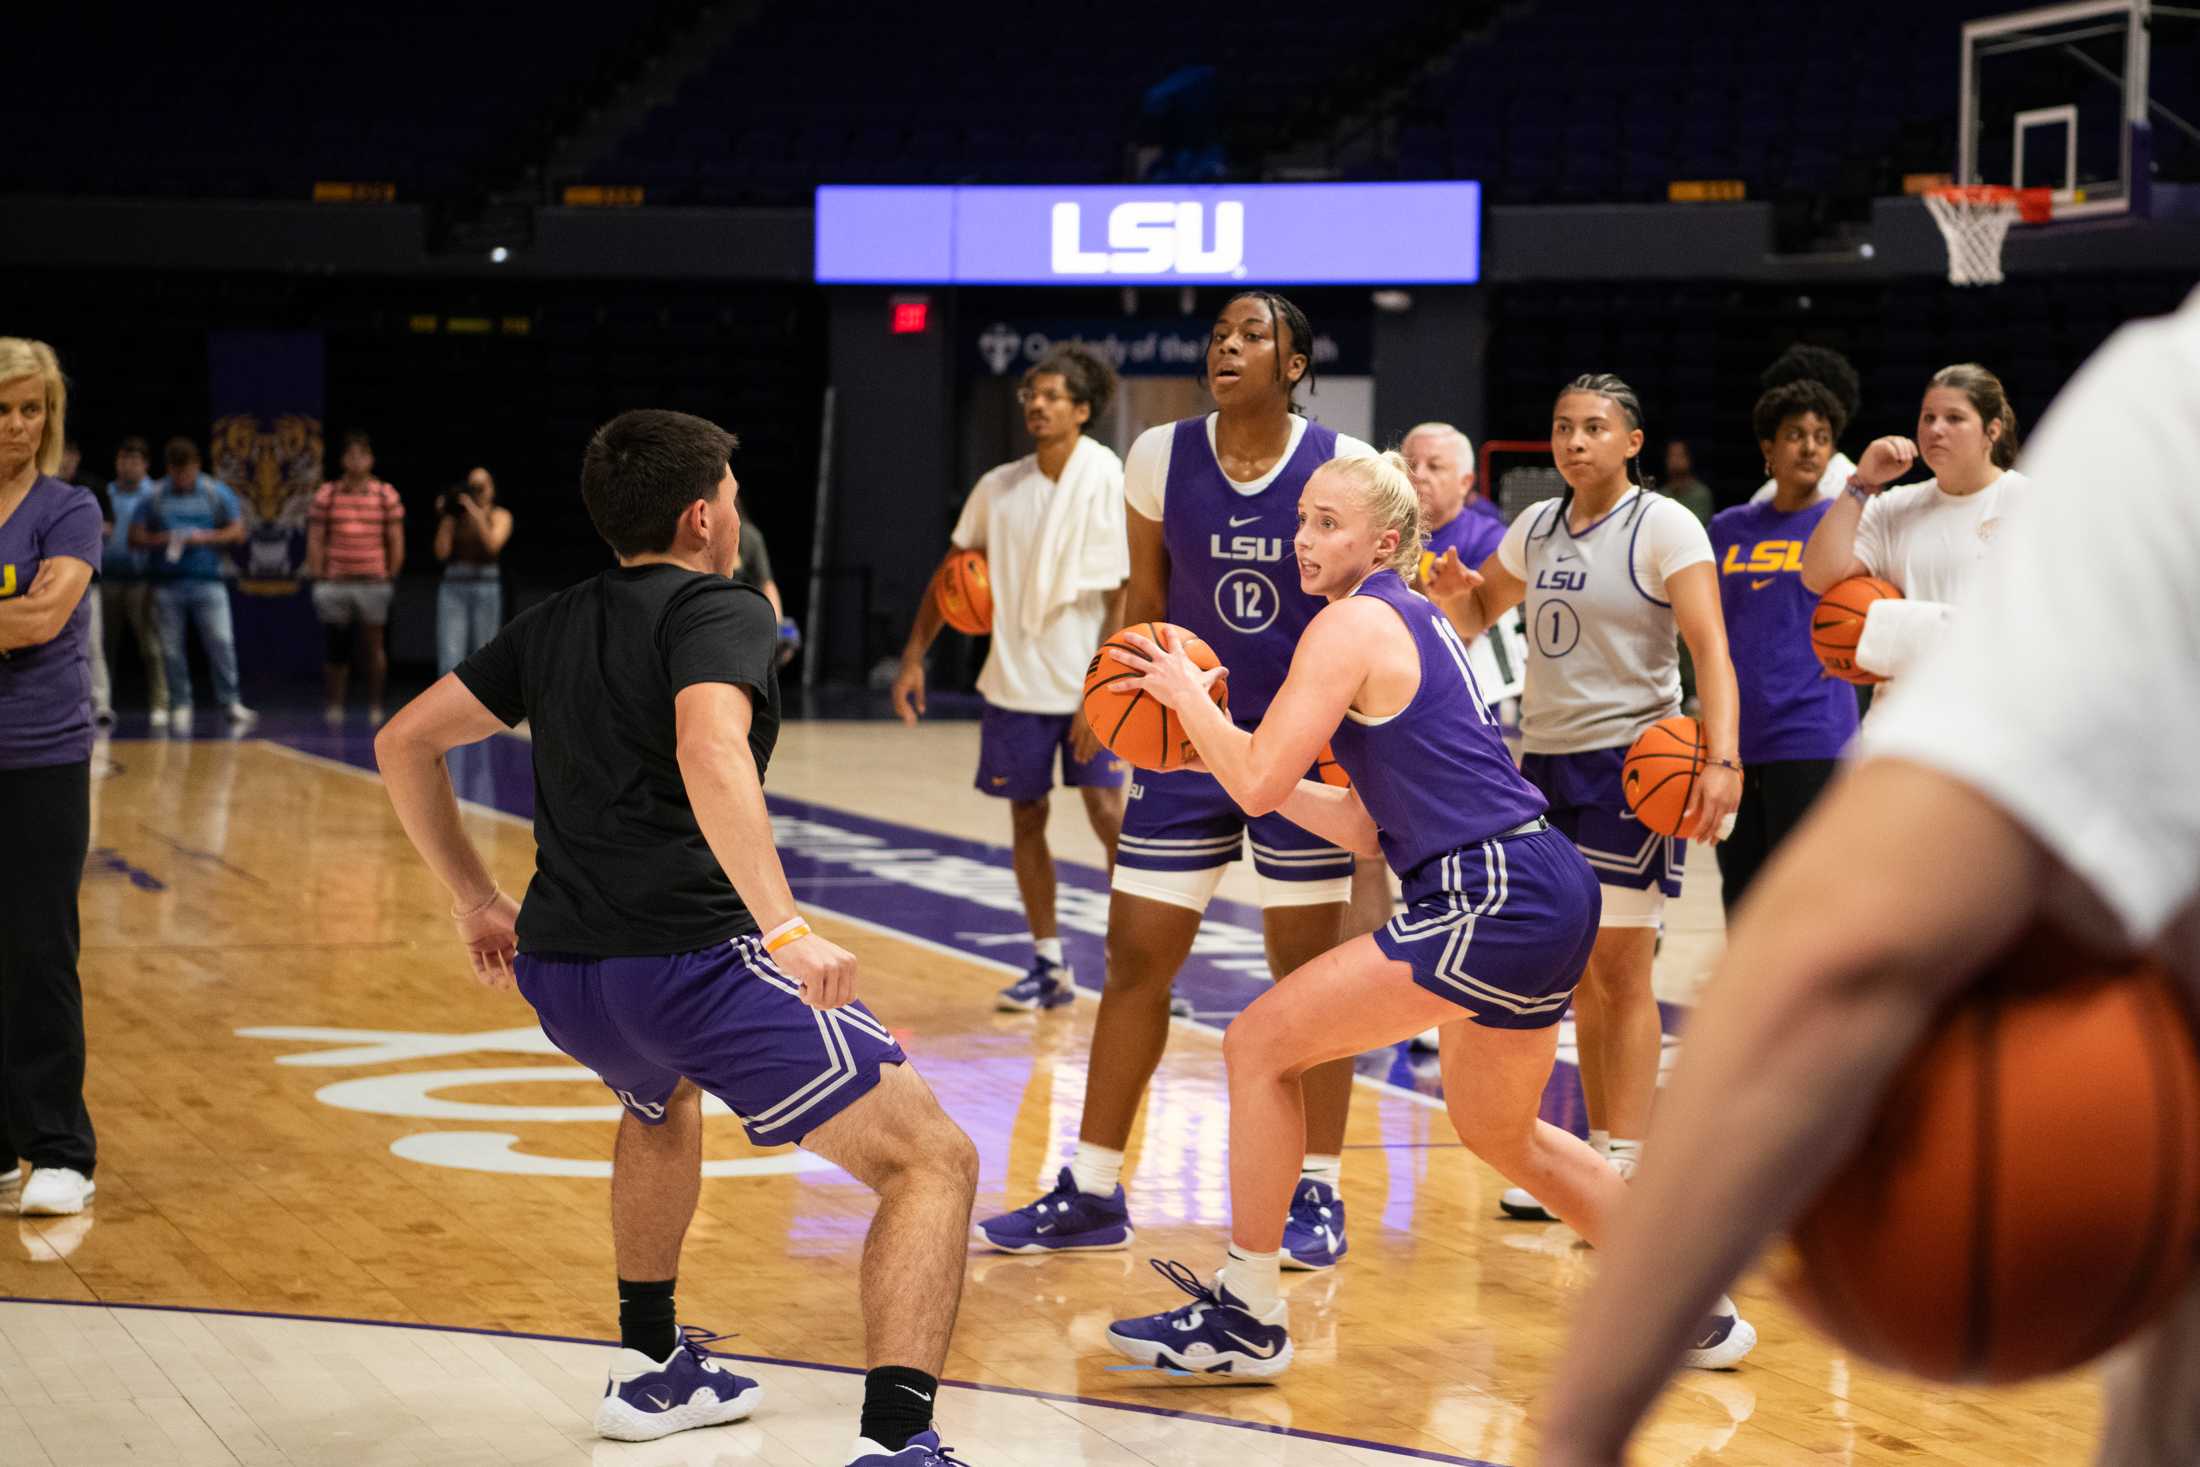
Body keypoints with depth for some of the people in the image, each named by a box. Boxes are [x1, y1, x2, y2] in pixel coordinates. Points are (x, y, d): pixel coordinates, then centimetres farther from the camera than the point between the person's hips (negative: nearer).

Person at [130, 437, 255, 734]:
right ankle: (180, 707, 11)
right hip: (168, 583, 1)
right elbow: (136, 538, 5)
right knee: (171, 649, 3)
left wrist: (205, 538, -13)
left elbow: (237, 533, 2)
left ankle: (231, 704, -4)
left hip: (208, 580, -1)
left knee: (221, 642, -9)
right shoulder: (153, 498, 5)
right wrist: (161, 540, -14)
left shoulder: (217, 493, 4)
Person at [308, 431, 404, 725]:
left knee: (373, 648, 1)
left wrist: (391, 579, 3)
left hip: (373, 584, 0)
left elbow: (396, 542, 6)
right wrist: (317, 579, 0)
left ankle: (375, 709, 9)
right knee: (336, 649, 4)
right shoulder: (325, 495, 3)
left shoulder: (387, 496, 3)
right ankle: (332, 708, 11)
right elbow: (314, 540, 5)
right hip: (335, 584, 0)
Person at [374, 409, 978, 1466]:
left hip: (554, 971, 8)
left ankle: (652, 1371, 45)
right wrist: (784, 928, -31)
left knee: (663, 1100, 41)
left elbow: (403, 743, 25)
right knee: (933, 1161, -3)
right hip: (691, 960, -8)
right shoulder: (721, 610, -2)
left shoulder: (556, 624, 19)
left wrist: (475, 902, 31)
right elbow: (710, 751, -24)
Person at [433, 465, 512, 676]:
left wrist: (475, 512, -18)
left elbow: (493, 544, -13)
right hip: (453, 587, 0)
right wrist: (444, 519, -4)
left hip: (485, 589, 0)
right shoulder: (455, 515, 7)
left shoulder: (500, 516, 5)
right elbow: (442, 552, 0)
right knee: (449, 659, -10)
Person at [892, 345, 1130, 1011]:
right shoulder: (998, 488, 3)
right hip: (1016, 681, 4)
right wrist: (914, 657, 8)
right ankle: (1049, 967, 19)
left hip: (1090, 682, -4)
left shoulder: (1106, 483, -9)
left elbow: (1122, 598, -11)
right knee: (1026, 820, 8)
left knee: (1107, 812, -11)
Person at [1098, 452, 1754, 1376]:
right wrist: (1214, 742, 19)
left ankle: (1247, 1317, 2)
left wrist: (1188, 694, 2)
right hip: (1548, 894, 10)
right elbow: (1366, 825, 20)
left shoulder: (1353, 623, -8)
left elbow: (1258, 784, -15)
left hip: (1493, 900, -10)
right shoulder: (1412, 623, 20)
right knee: (1498, 1132, 28)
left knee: (1259, 1046, -5)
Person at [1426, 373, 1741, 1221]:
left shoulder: (1664, 527, -8)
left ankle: (1625, 1171, -4)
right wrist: (1454, 592, -1)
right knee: (1581, 974, 10)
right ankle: (1595, 1153, 18)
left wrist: (1722, 758, -31)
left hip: (1629, 763, -6)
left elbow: (1711, 648, -17)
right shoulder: (1536, 528, 12)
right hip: (1545, 759, 6)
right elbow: (1476, 616, 25)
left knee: (1621, 971, -6)